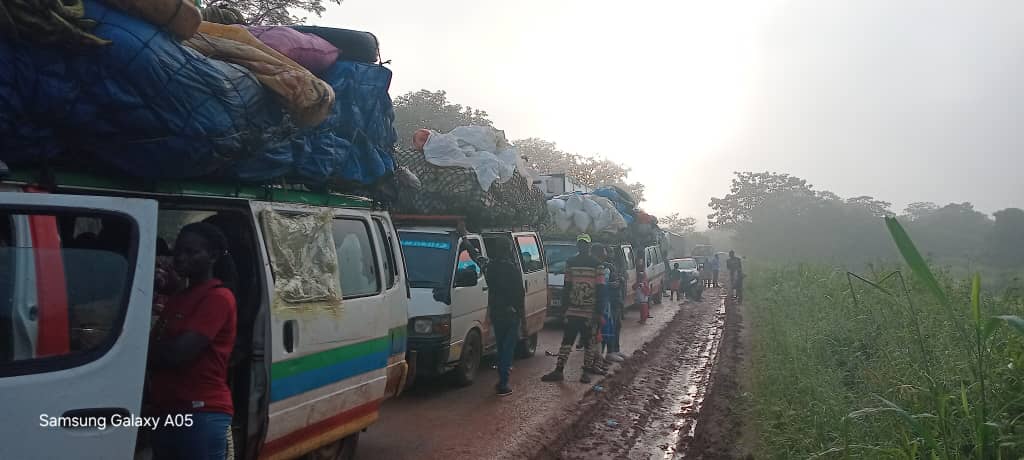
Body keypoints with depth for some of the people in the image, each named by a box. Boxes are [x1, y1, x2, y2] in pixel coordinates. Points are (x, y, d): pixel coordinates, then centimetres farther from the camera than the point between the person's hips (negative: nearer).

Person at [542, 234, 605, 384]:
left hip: (590, 312, -3)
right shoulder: (570, 262, 8)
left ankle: (587, 370, 17)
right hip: (572, 309, 3)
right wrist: (564, 304, 6)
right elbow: (567, 285, 11)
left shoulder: (596, 264, -2)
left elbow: (600, 288, -3)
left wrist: (598, 311, -7)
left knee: (588, 343, 7)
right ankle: (559, 370, 4)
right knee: (566, 340, 2)